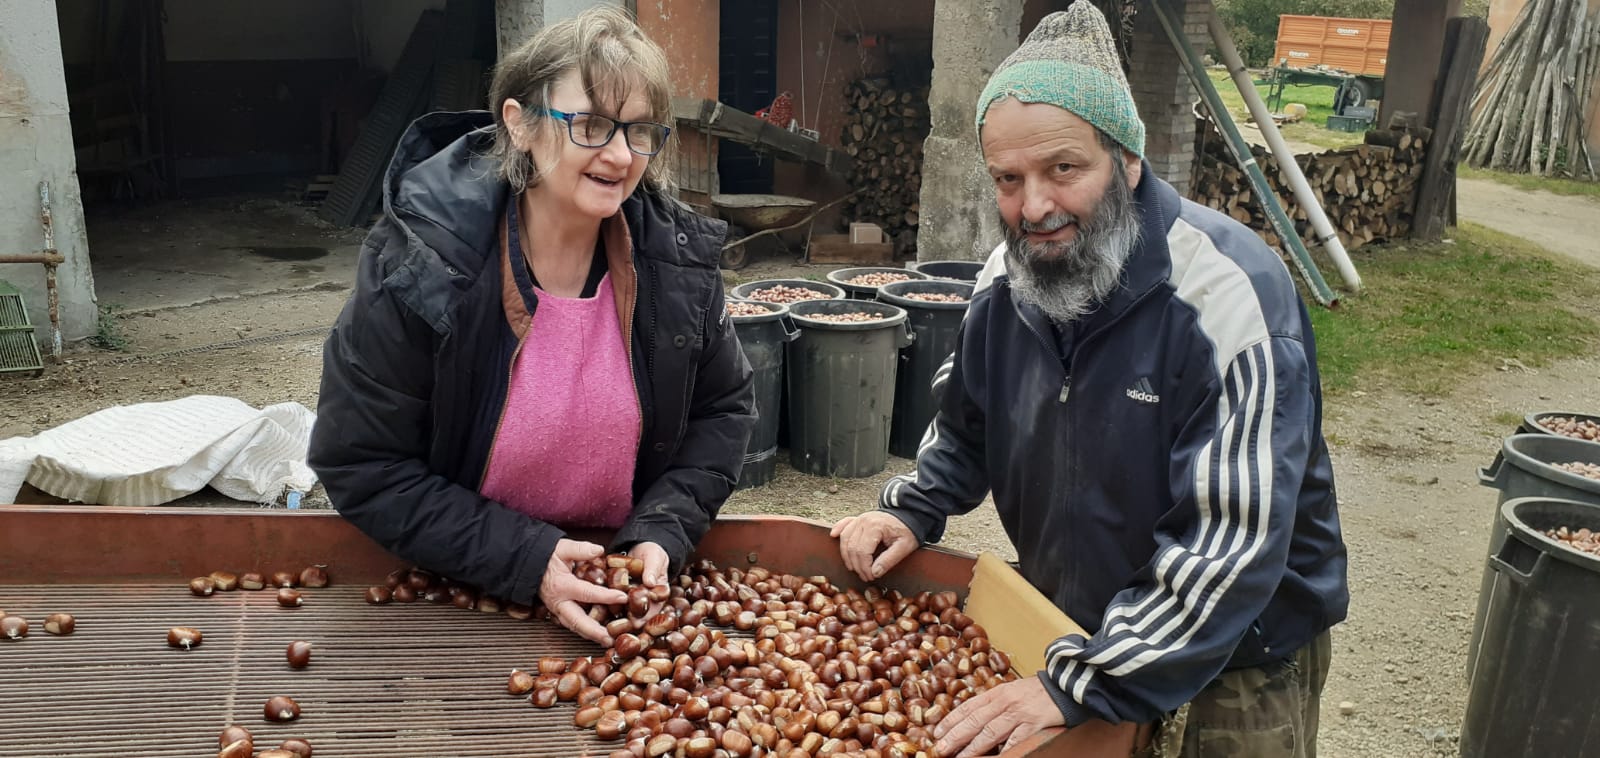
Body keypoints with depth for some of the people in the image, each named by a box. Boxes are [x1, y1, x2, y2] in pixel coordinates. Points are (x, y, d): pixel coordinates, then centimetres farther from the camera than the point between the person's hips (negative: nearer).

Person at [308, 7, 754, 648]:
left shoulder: (679, 257, -10)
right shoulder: (418, 265, -21)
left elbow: (722, 410, 2)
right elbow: (360, 467, -16)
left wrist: (662, 532, -13)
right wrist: (525, 559, -23)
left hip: (628, 572, 1)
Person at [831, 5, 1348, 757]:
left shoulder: (1231, 294, -28)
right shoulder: (1007, 281, -7)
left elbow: (1231, 544, -32)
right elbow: (966, 427, 11)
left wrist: (1078, 687, -33)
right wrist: (909, 512, -7)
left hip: (1231, 666, -5)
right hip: (1069, 630, 5)